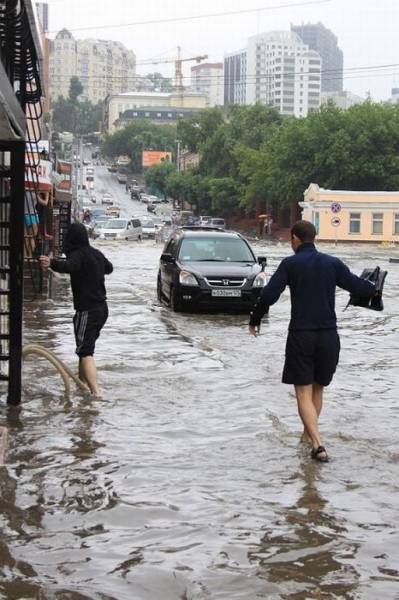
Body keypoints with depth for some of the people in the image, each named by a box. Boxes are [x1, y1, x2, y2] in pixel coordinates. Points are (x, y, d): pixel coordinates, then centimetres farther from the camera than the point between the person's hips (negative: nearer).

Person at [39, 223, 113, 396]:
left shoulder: (78, 254, -13)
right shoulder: (96, 254, 12)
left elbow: (69, 266, -37)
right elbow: (109, 268, 33)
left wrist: (52, 263, -54)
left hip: (87, 311, -8)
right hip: (102, 308, 9)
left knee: (85, 351, -12)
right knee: (86, 347, 23)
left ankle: (96, 392, -24)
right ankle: (82, 382, 35)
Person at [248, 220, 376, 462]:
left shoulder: (290, 264, -5)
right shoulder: (332, 263, 3)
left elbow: (269, 295, -11)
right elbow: (358, 286, 3)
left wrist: (255, 320, 4)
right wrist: (374, 289, 26)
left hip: (300, 335, -3)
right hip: (329, 335, 3)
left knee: (304, 393, 0)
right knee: (318, 389, 20)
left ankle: (318, 444, -15)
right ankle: (308, 434, 34)